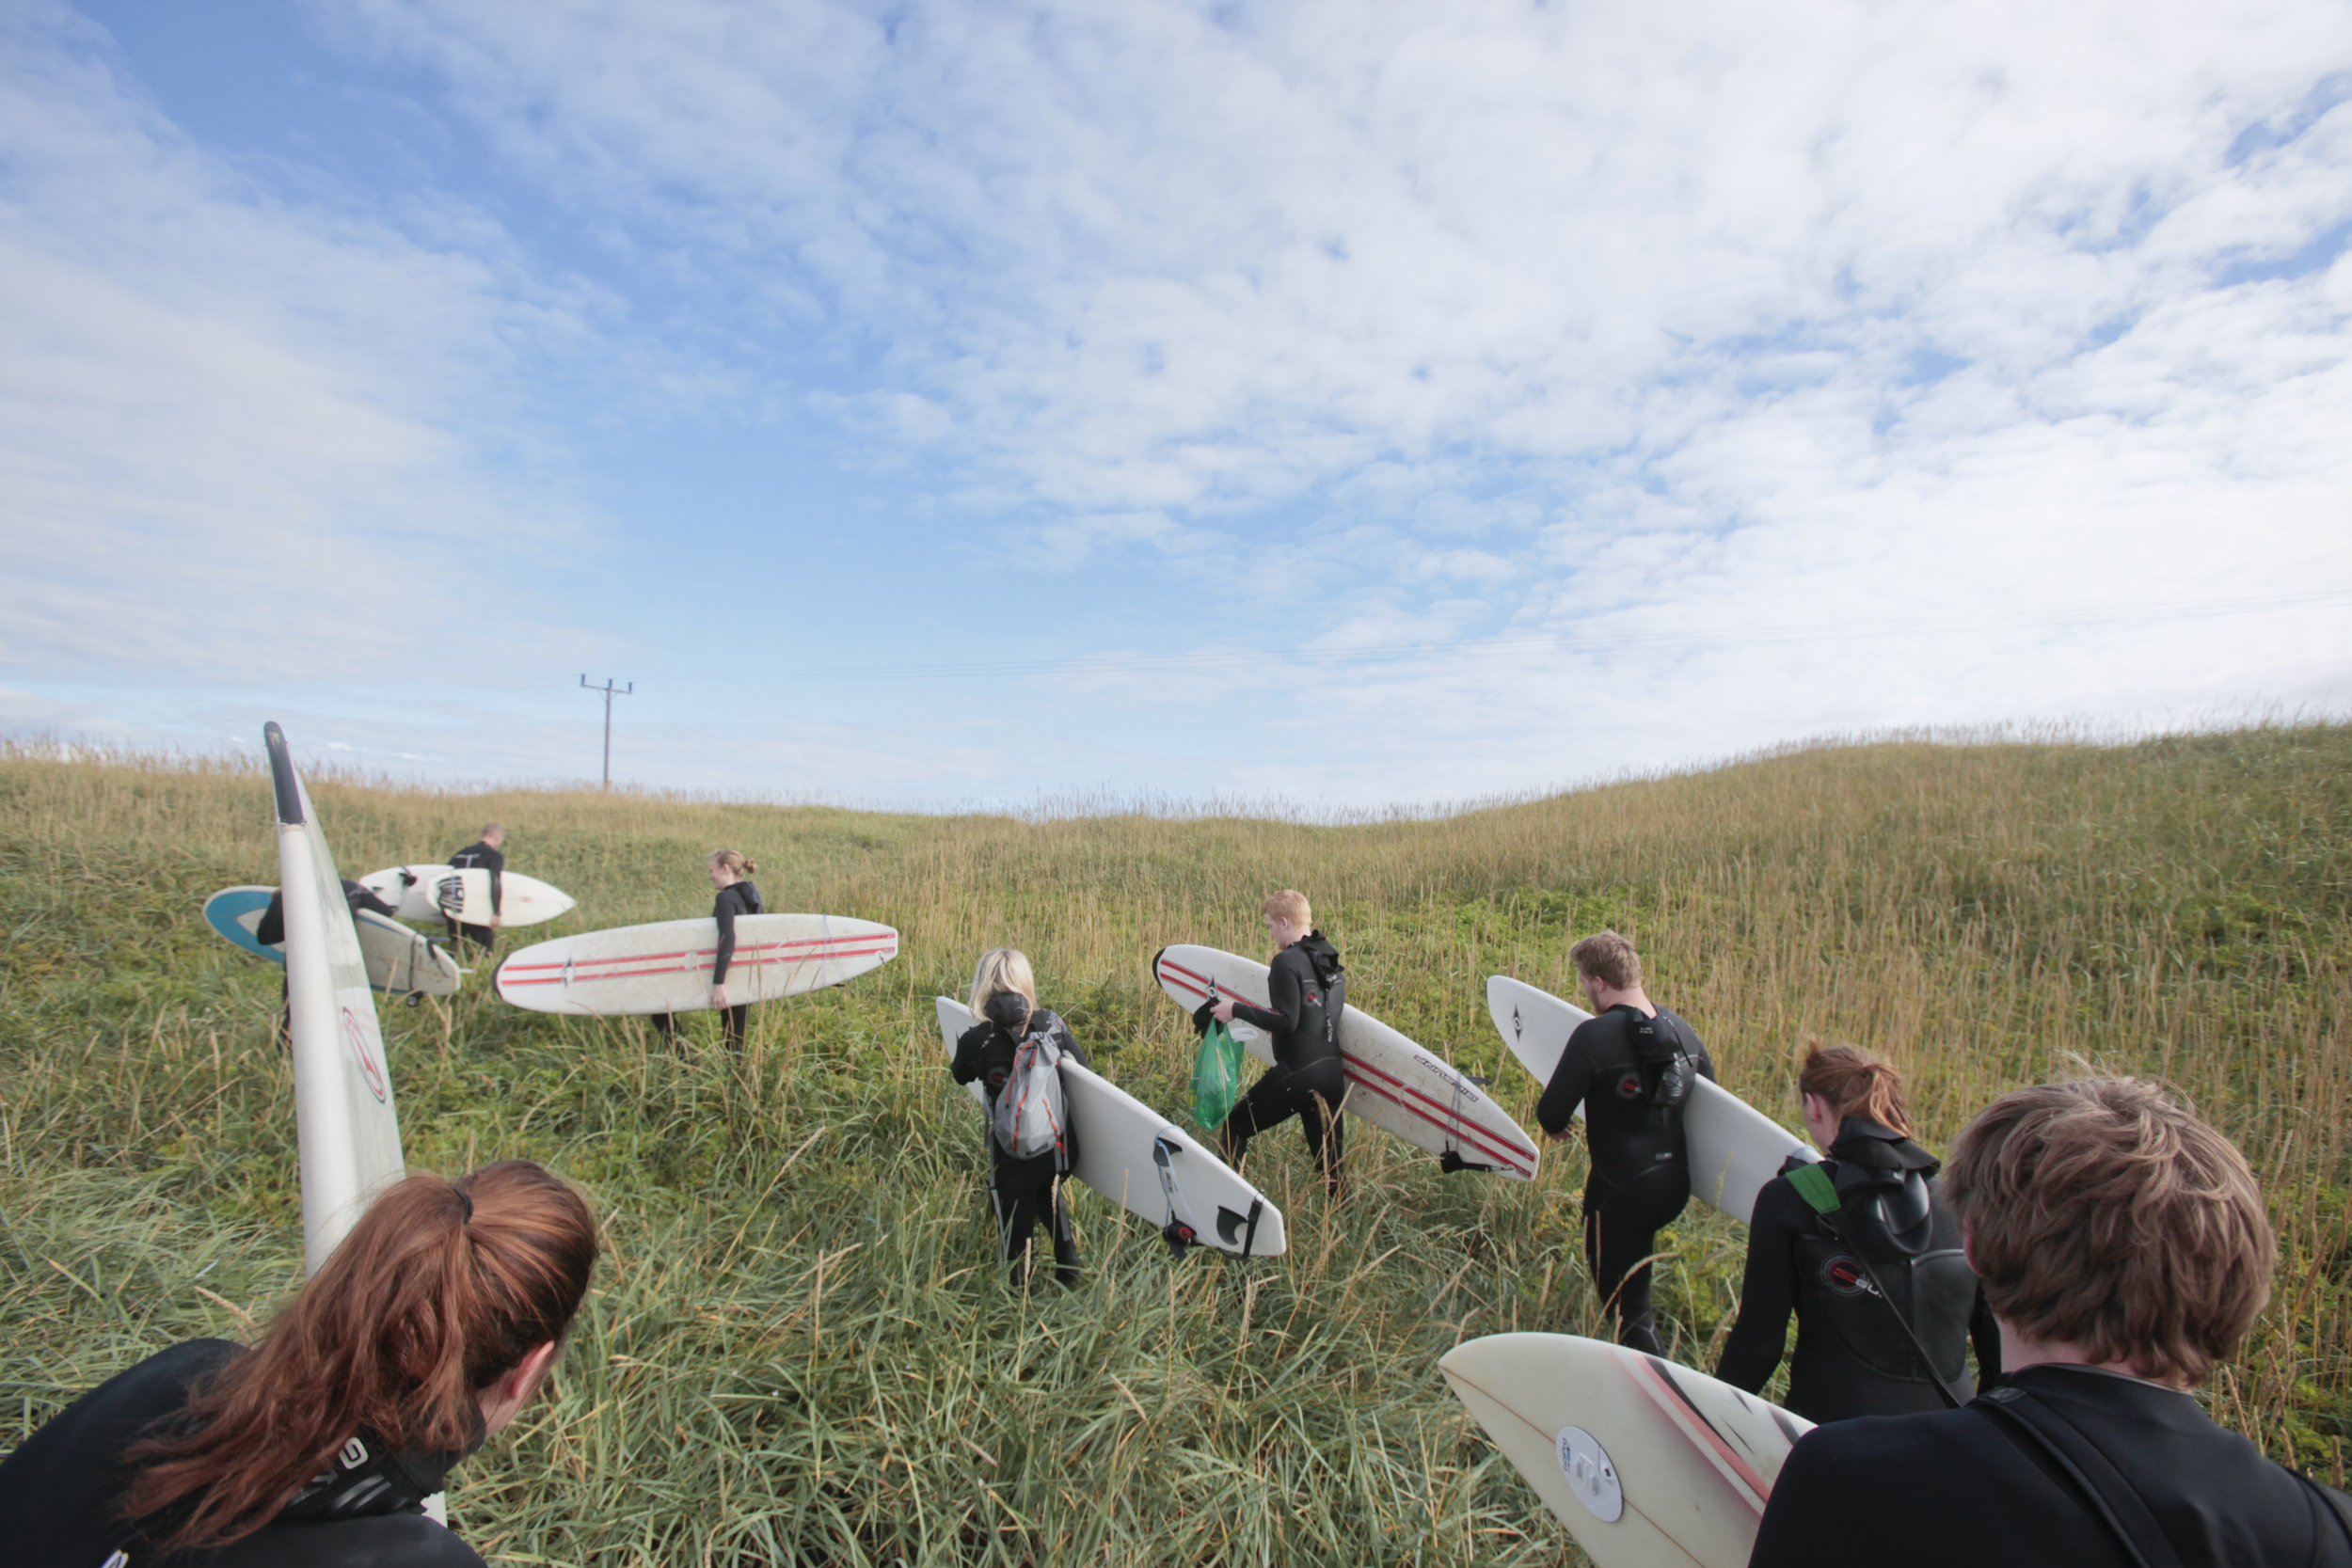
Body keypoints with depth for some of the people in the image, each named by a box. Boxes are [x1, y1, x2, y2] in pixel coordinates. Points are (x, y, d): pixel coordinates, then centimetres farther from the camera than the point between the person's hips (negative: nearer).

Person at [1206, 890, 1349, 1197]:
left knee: (1234, 1128, 10)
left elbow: (1286, 1021, -20)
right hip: (1333, 1073, 7)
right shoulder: (1331, 959, 10)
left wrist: (1236, 1010, -11)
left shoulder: (1287, 961, -12)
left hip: (1296, 1073, -7)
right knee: (1330, 1157, 14)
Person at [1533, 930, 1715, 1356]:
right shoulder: (1682, 1030, -1)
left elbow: (1551, 1115, -20)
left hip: (1621, 1188, -8)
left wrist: (1556, 1125, 4)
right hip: (1676, 1182, 8)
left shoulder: (1593, 1035, -21)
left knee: (1625, 1302, 7)